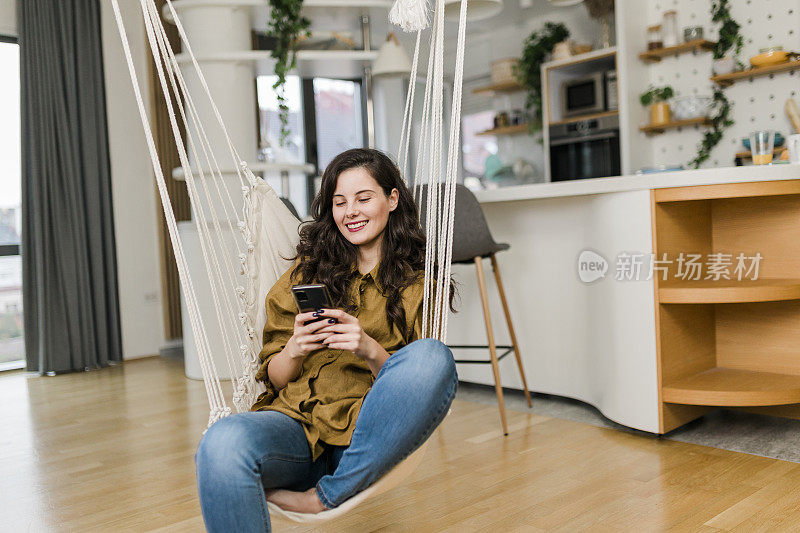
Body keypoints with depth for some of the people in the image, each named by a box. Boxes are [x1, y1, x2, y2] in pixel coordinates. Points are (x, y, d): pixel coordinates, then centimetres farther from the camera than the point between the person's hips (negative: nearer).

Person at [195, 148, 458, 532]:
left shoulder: (418, 281, 11)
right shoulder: (308, 271, 15)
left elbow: (413, 379, 3)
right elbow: (273, 379, 13)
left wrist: (370, 350, -17)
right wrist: (294, 350, -10)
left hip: (366, 433, 0)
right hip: (294, 418, 0)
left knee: (433, 357, -31)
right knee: (222, 444, -34)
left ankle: (323, 497, -19)